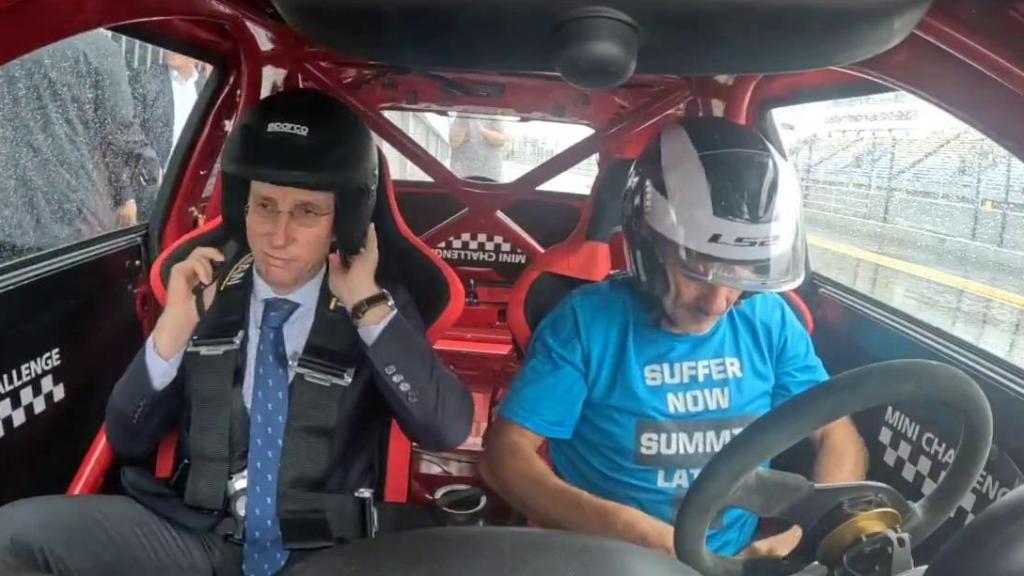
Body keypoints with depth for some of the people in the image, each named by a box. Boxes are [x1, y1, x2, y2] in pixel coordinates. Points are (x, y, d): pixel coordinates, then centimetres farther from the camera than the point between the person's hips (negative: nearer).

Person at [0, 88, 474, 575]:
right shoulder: (205, 290, 3)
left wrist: (369, 304, -19)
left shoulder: (381, 307, -3)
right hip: (199, 536, 3)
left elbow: (449, 430, -17)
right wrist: (173, 329, -11)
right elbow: (127, 440, 5)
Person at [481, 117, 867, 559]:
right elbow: (507, 454, -13)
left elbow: (840, 436, 6)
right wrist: (626, 527, -26)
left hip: (745, 556, 3)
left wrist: (807, 531, -13)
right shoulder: (587, 320, -11)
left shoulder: (770, 320, 0)